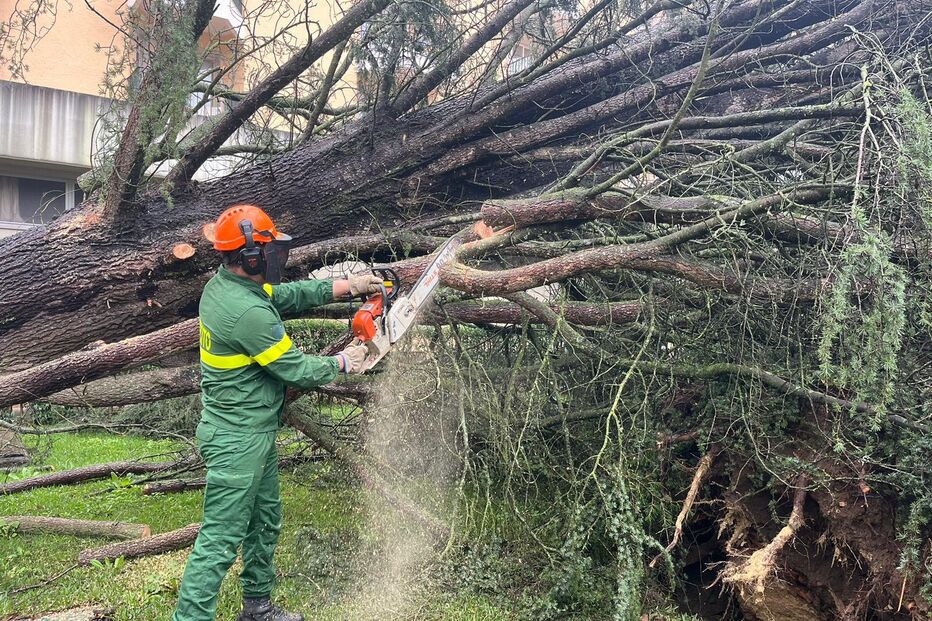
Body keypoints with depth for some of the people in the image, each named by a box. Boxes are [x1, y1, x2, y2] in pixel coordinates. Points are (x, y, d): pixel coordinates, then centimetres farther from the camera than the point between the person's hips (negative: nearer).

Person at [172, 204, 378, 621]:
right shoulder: (248, 312, -28)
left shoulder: (223, 284, 1)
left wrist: (348, 286, 7)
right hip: (238, 441, -10)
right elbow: (296, 370, -20)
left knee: (265, 520, 22)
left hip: (254, 434, 10)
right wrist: (342, 362, -2)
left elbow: (288, 294, 11)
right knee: (220, 539, -3)